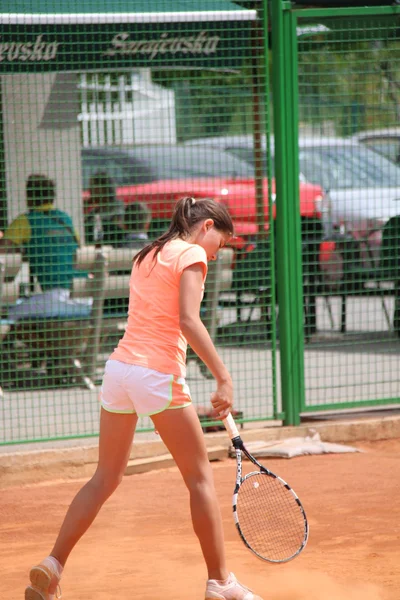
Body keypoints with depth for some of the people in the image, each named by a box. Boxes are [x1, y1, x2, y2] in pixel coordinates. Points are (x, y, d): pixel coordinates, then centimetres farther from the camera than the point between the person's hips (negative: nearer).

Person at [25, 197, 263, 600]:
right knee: (200, 478, 3)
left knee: (105, 478, 13)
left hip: (119, 366, 7)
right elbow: (188, 321, -18)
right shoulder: (191, 255, -6)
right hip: (158, 374, -7)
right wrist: (223, 377, -21)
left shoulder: (147, 256, 18)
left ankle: (52, 565, 5)